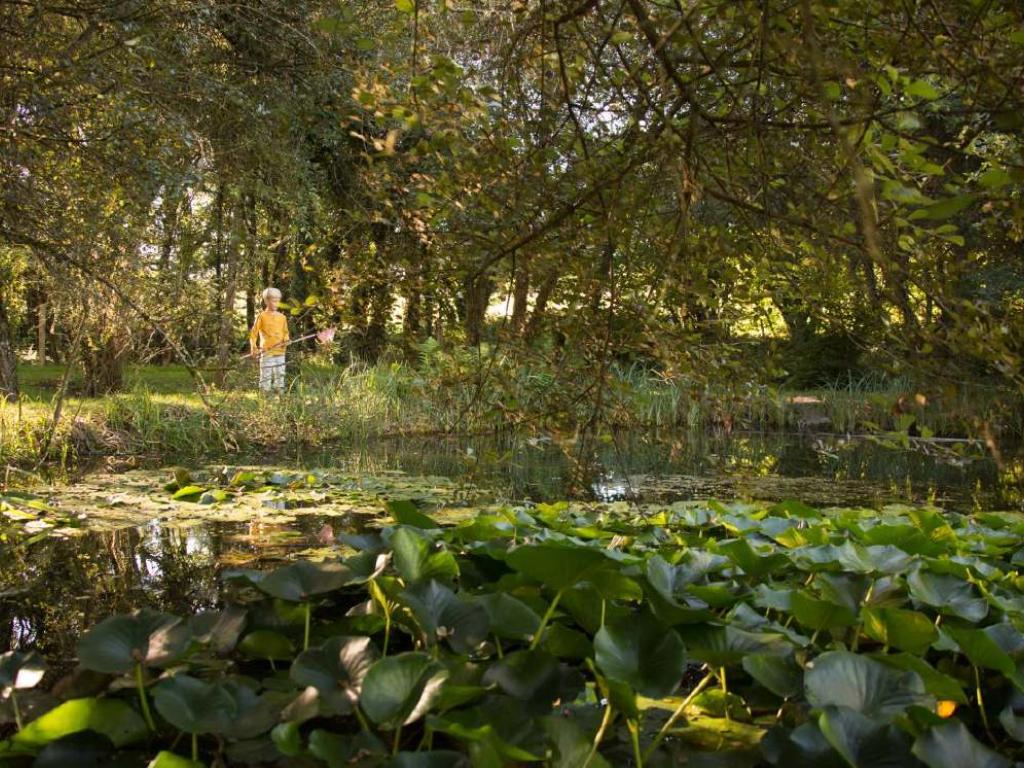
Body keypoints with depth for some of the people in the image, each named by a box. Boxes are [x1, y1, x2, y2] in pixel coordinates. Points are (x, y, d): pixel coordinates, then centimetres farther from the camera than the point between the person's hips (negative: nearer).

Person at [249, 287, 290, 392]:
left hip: (280, 352, 4)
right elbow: (253, 333, 0)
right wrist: (254, 348, -8)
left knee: (280, 375, 9)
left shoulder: (282, 317, 9)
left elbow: (285, 332, 19)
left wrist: (286, 340, -4)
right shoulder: (262, 316, -3)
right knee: (266, 376, -3)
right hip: (266, 352, -4)